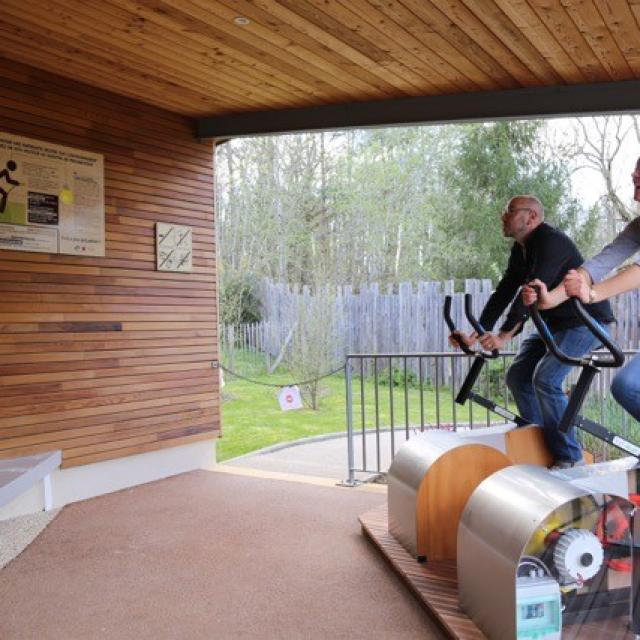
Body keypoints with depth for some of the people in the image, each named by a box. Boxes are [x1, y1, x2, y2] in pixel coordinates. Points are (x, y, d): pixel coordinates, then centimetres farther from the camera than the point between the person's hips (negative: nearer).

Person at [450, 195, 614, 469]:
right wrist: (477, 334, -7)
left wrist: (504, 336, -38)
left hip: (585, 320, -10)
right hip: (555, 322, 10)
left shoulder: (551, 241, -21)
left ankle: (569, 457, -9)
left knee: (545, 378, -22)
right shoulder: (520, 249, 9)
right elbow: (503, 292, 3)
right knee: (517, 376, 3)